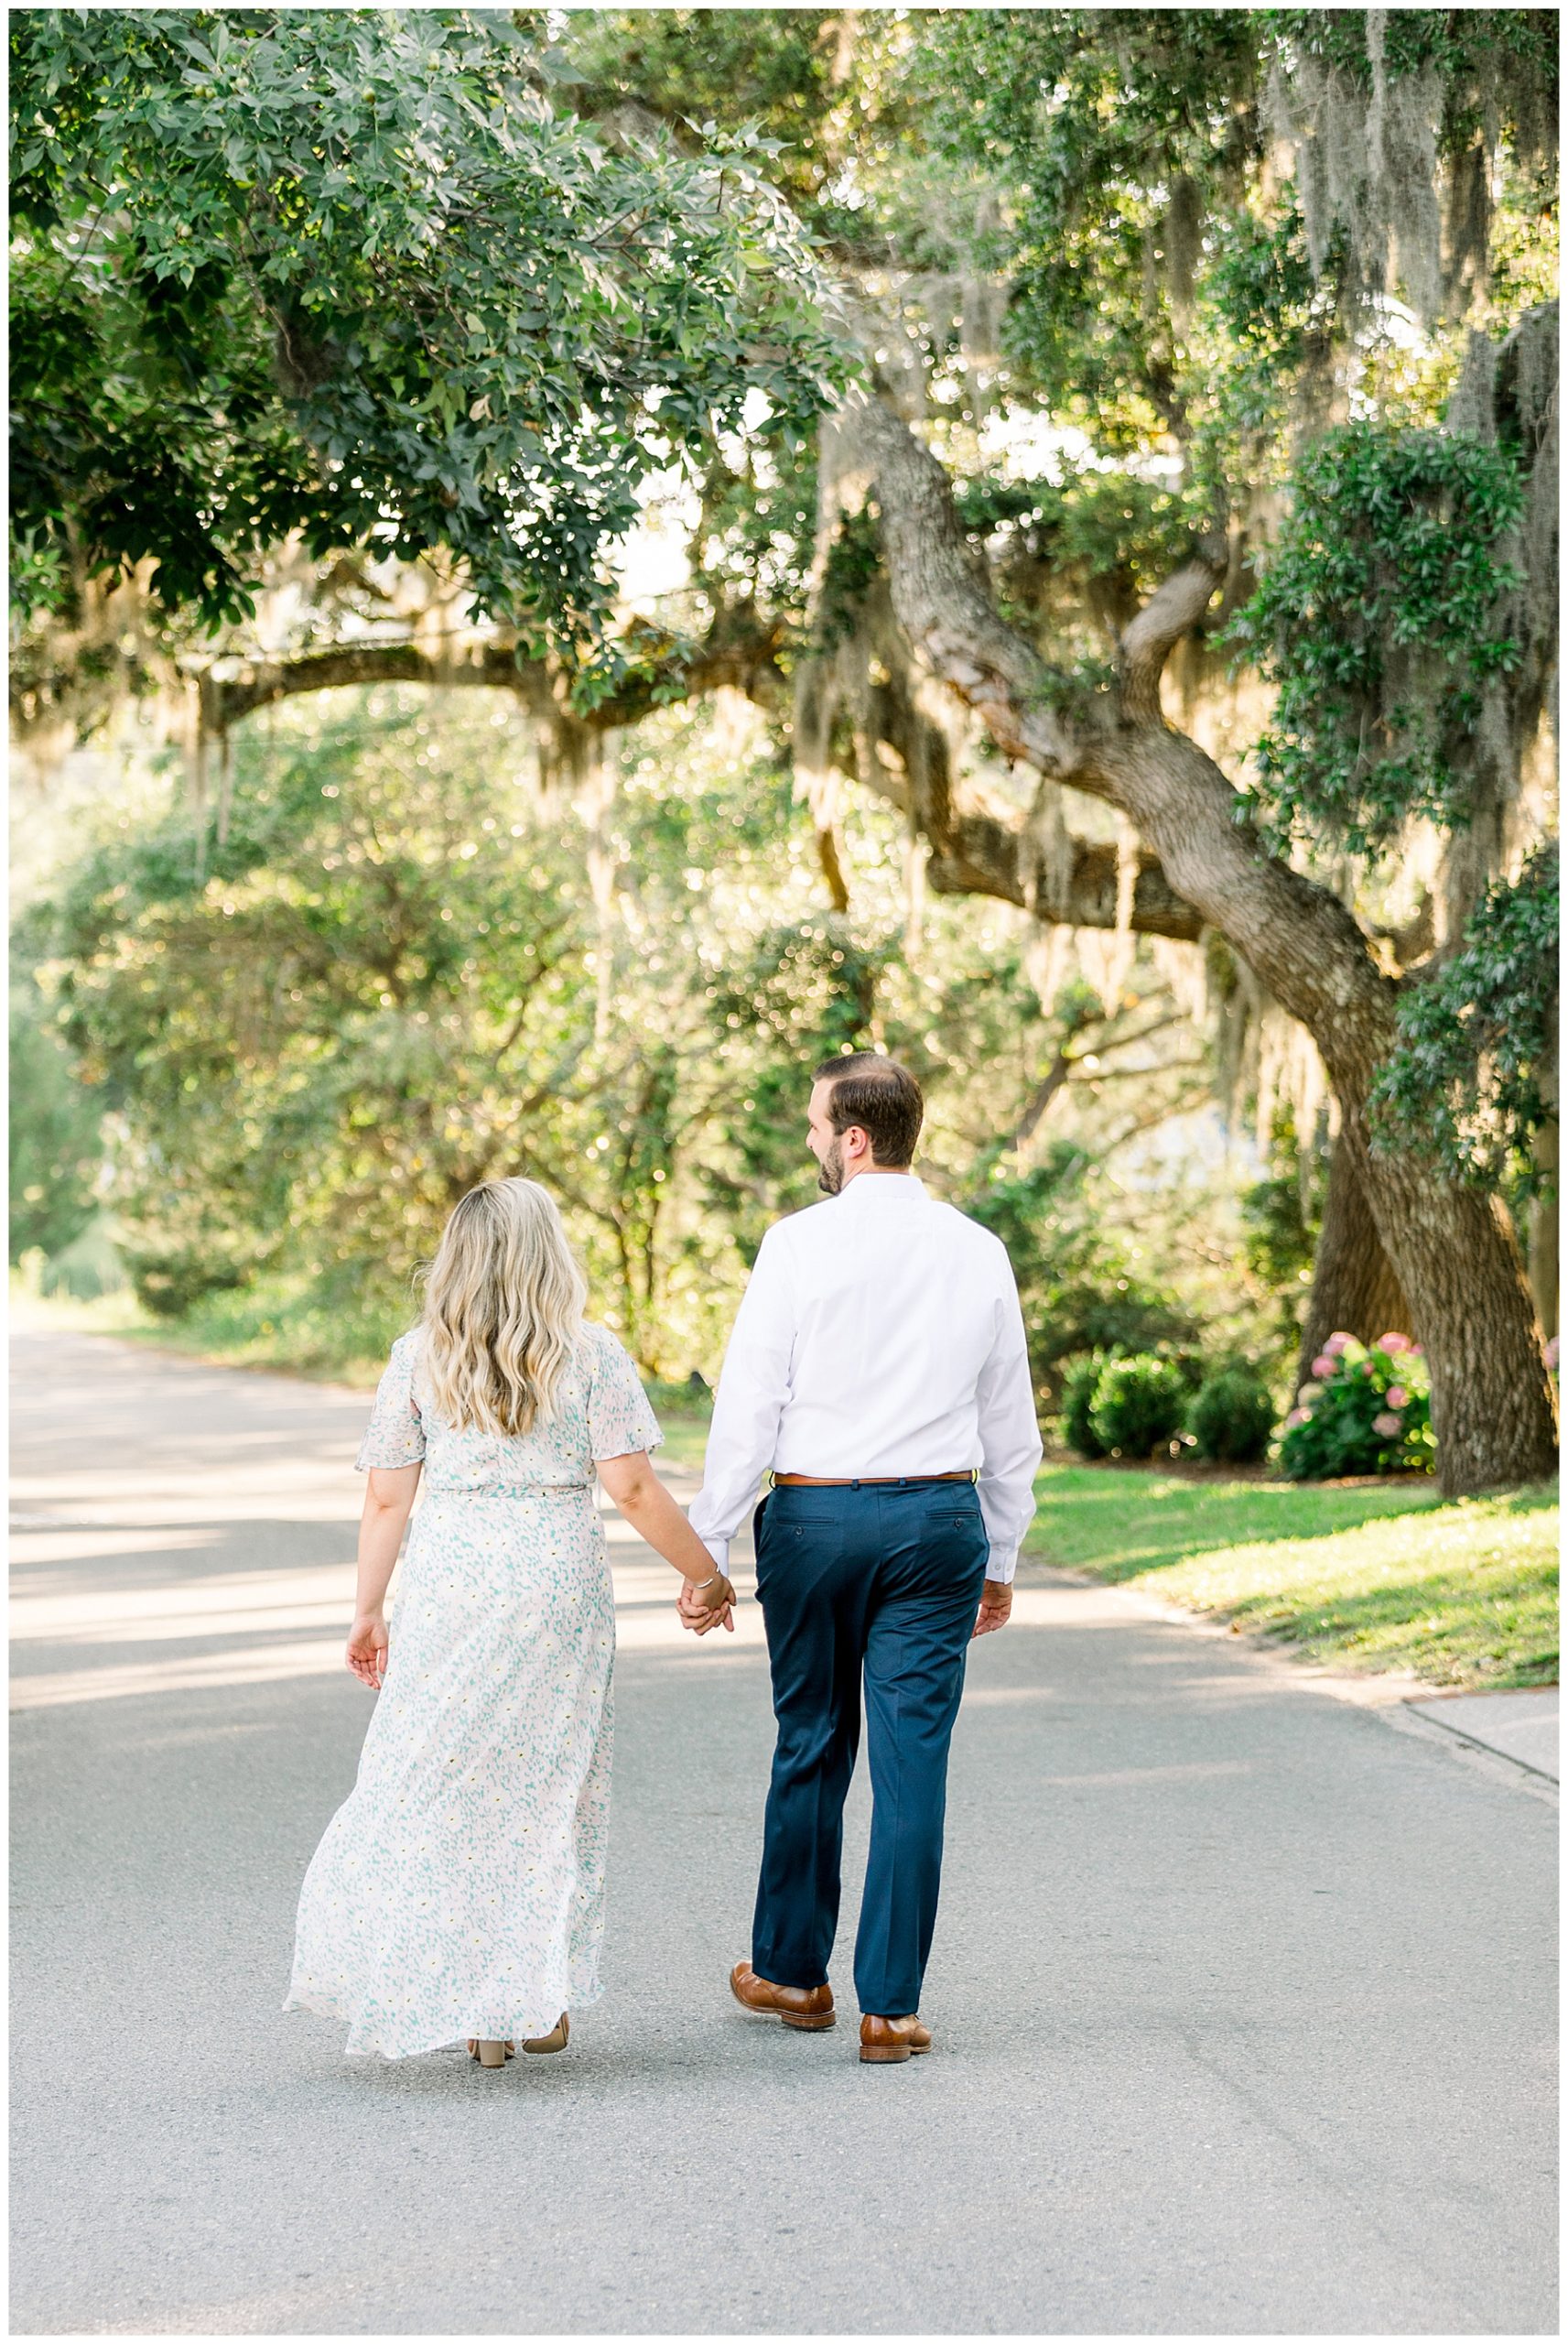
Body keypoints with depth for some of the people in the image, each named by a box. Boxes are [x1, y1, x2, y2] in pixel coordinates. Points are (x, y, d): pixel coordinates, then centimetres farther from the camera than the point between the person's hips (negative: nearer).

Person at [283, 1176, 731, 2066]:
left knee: (442, 1785, 7)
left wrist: (371, 1609, 12)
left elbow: (387, 1498, 2)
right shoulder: (591, 1355, -3)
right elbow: (633, 1488, -8)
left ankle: (467, 2002, 4)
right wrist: (705, 1575, 2)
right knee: (554, 1786, 10)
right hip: (560, 1582, -1)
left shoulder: (419, 1358, 2)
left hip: (449, 1581, 1)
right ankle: (540, 2002, 15)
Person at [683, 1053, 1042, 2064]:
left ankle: (792, 1970, 27)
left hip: (815, 1515, -2)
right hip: (940, 1519, 2)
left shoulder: (800, 1243, -7)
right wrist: (1001, 1559, 20)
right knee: (914, 1759, 2)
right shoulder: (978, 1251, 5)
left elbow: (748, 1409, -8)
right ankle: (891, 2005, 4)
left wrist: (708, 1551, -2)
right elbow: (1011, 1423, 11)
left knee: (811, 1748, 13)